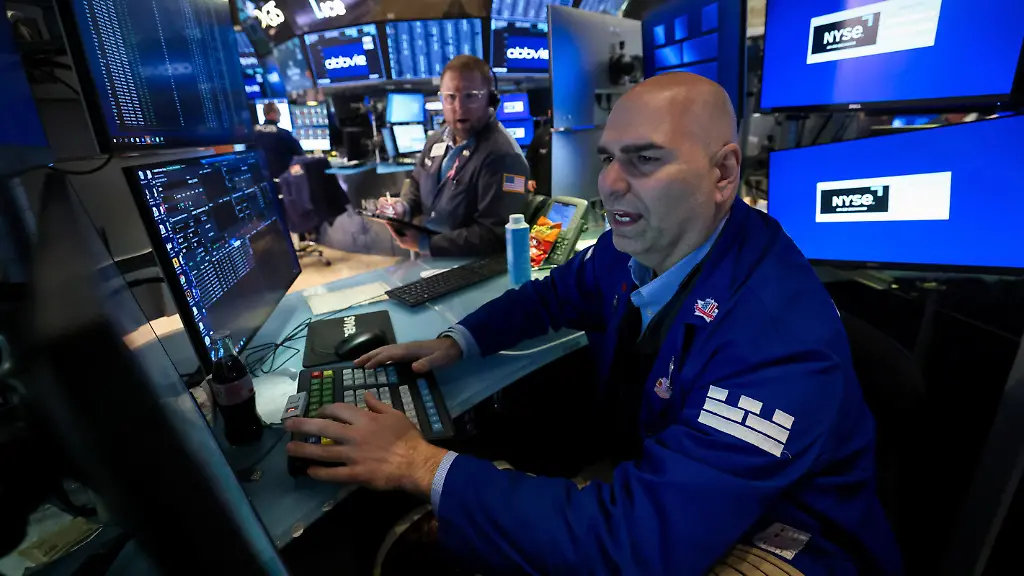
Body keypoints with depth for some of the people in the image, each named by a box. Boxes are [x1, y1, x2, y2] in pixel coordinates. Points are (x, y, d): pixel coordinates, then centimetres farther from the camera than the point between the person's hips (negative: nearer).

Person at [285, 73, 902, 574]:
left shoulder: (781, 334, -33)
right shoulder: (632, 245, -9)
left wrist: (423, 465, -31)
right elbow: (554, 295, 10)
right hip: (643, 477, 6)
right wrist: (456, 342, -6)